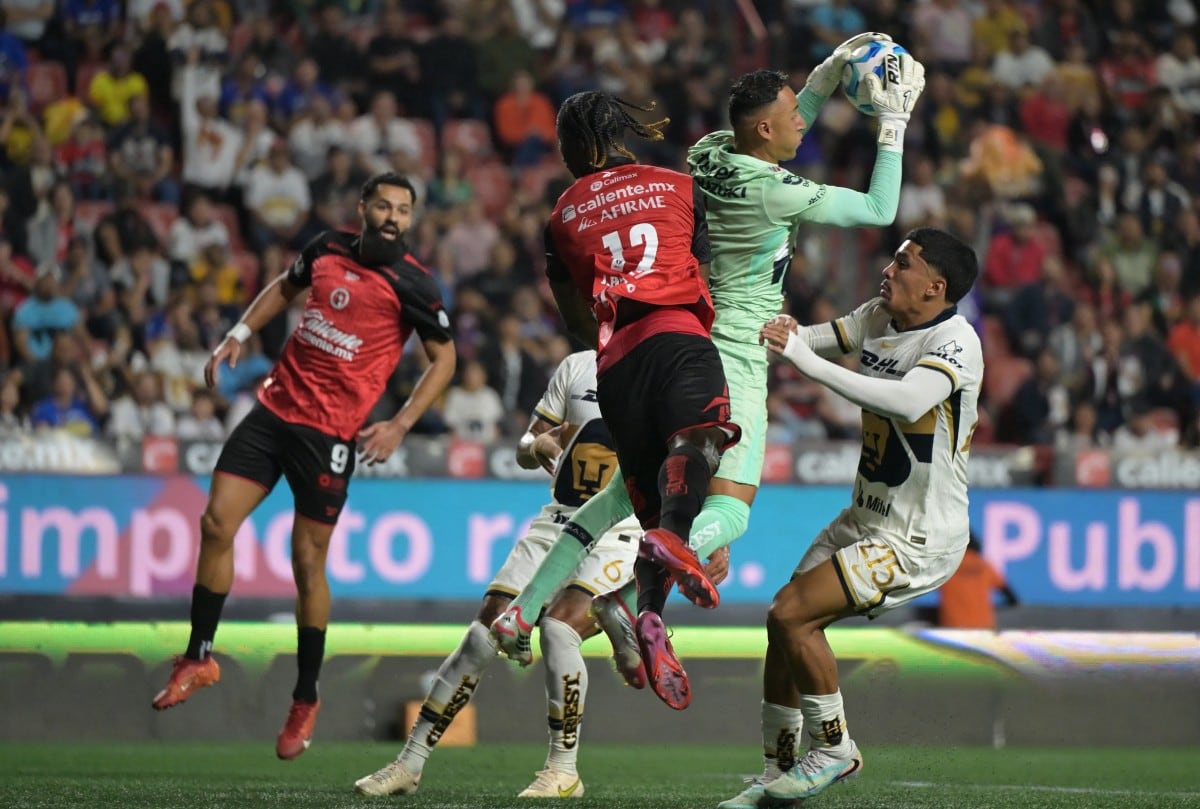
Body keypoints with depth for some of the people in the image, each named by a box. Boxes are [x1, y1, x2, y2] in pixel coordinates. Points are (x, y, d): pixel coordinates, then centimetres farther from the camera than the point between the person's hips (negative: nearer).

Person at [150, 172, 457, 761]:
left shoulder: (412, 284, -7)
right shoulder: (328, 249, 6)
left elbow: (444, 358, 0)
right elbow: (286, 286, 26)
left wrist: (399, 426, -9)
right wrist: (239, 335, 14)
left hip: (330, 433, -4)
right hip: (275, 407, 4)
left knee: (307, 563, -1)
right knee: (216, 522, -6)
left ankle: (305, 702, 14)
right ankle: (199, 658, 9)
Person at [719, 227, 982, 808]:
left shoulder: (956, 341, -22)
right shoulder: (876, 317, 3)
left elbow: (909, 402, -39)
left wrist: (803, 358, -38)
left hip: (919, 536, -8)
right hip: (866, 517, 8)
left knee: (791, 616, -17)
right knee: (784, 622, 6)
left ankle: (833, 749, 1)